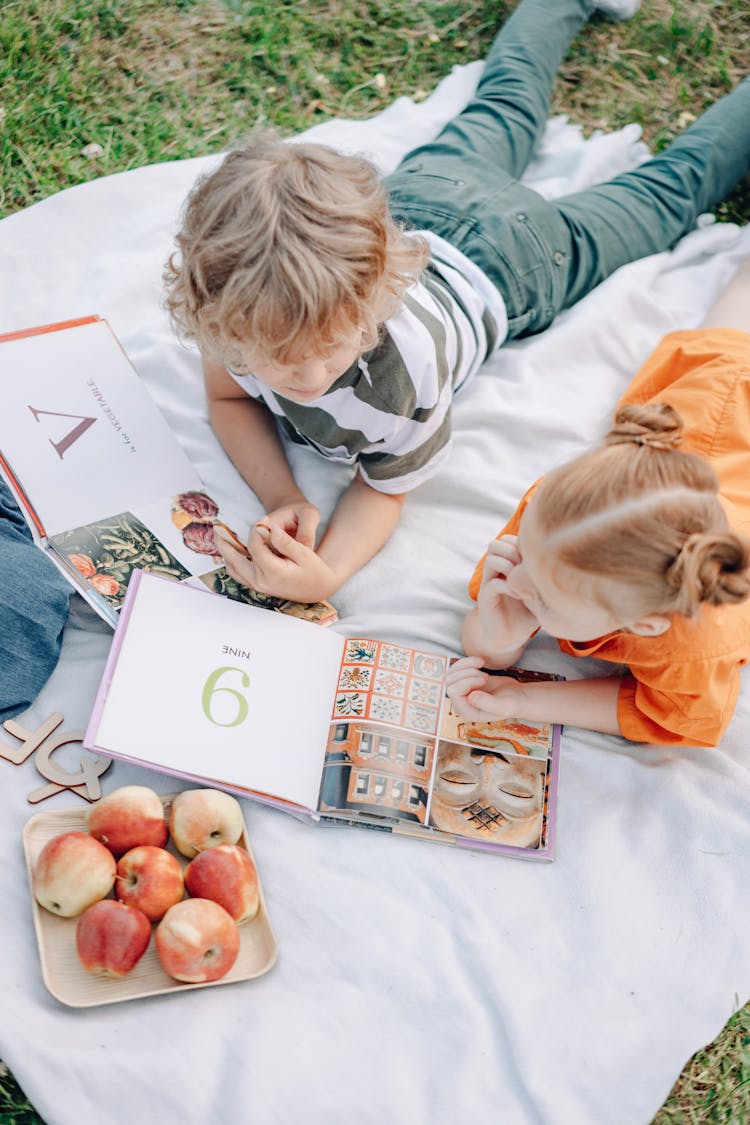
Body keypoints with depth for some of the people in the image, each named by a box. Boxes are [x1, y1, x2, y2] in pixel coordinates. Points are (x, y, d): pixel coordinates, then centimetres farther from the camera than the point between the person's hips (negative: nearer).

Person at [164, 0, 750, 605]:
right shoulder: (237, 303, -38)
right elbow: (229, 396, -18)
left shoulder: (402, 378, -48)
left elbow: (384, 488, -30)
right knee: (502, 108, 35)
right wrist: (284, 501, -38)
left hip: (500, 267, -4)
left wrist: (326, 576, -50)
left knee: (664, 191, 24)